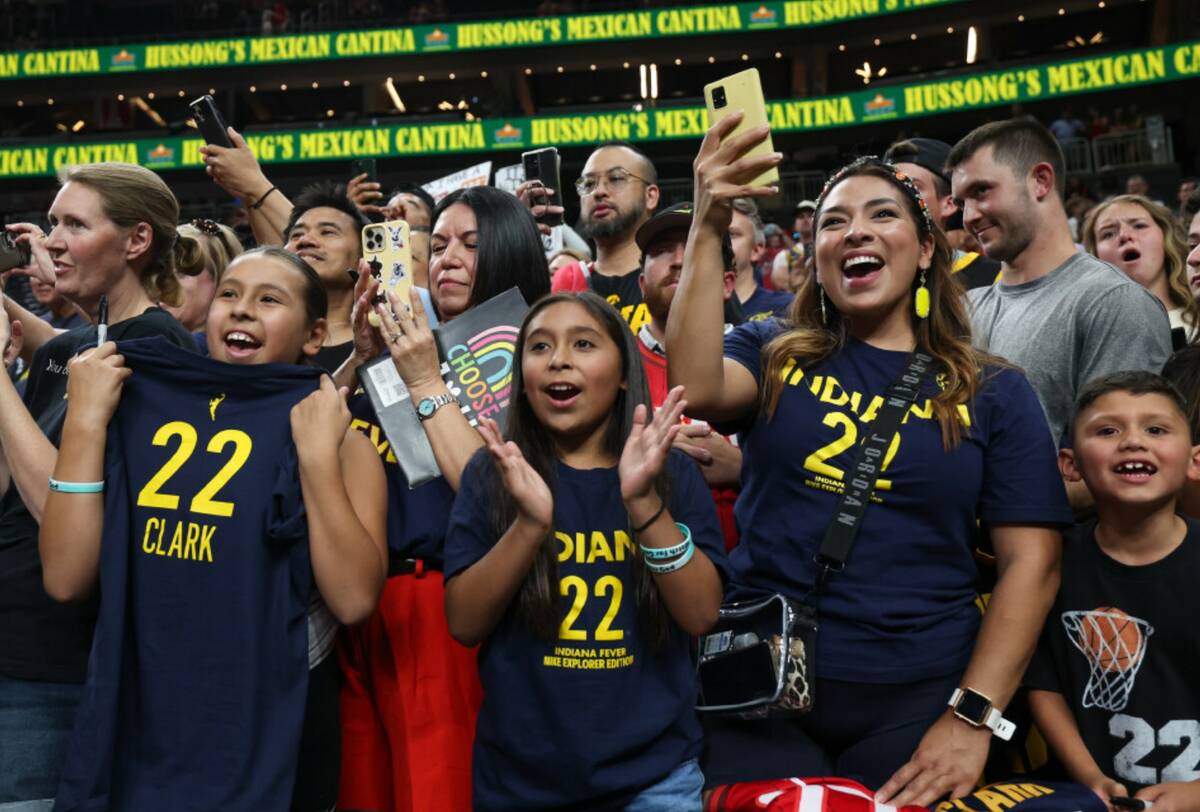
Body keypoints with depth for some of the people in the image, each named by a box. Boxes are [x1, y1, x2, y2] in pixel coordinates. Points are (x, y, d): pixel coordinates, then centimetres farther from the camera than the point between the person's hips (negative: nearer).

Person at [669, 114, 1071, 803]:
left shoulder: (996, 393, 4)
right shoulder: (774, 355, 5)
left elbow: (1032, 560, -1)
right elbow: (696, 389, -17)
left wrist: (972, 718, -9)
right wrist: (708, 229, -24)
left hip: (916, 701, 1)